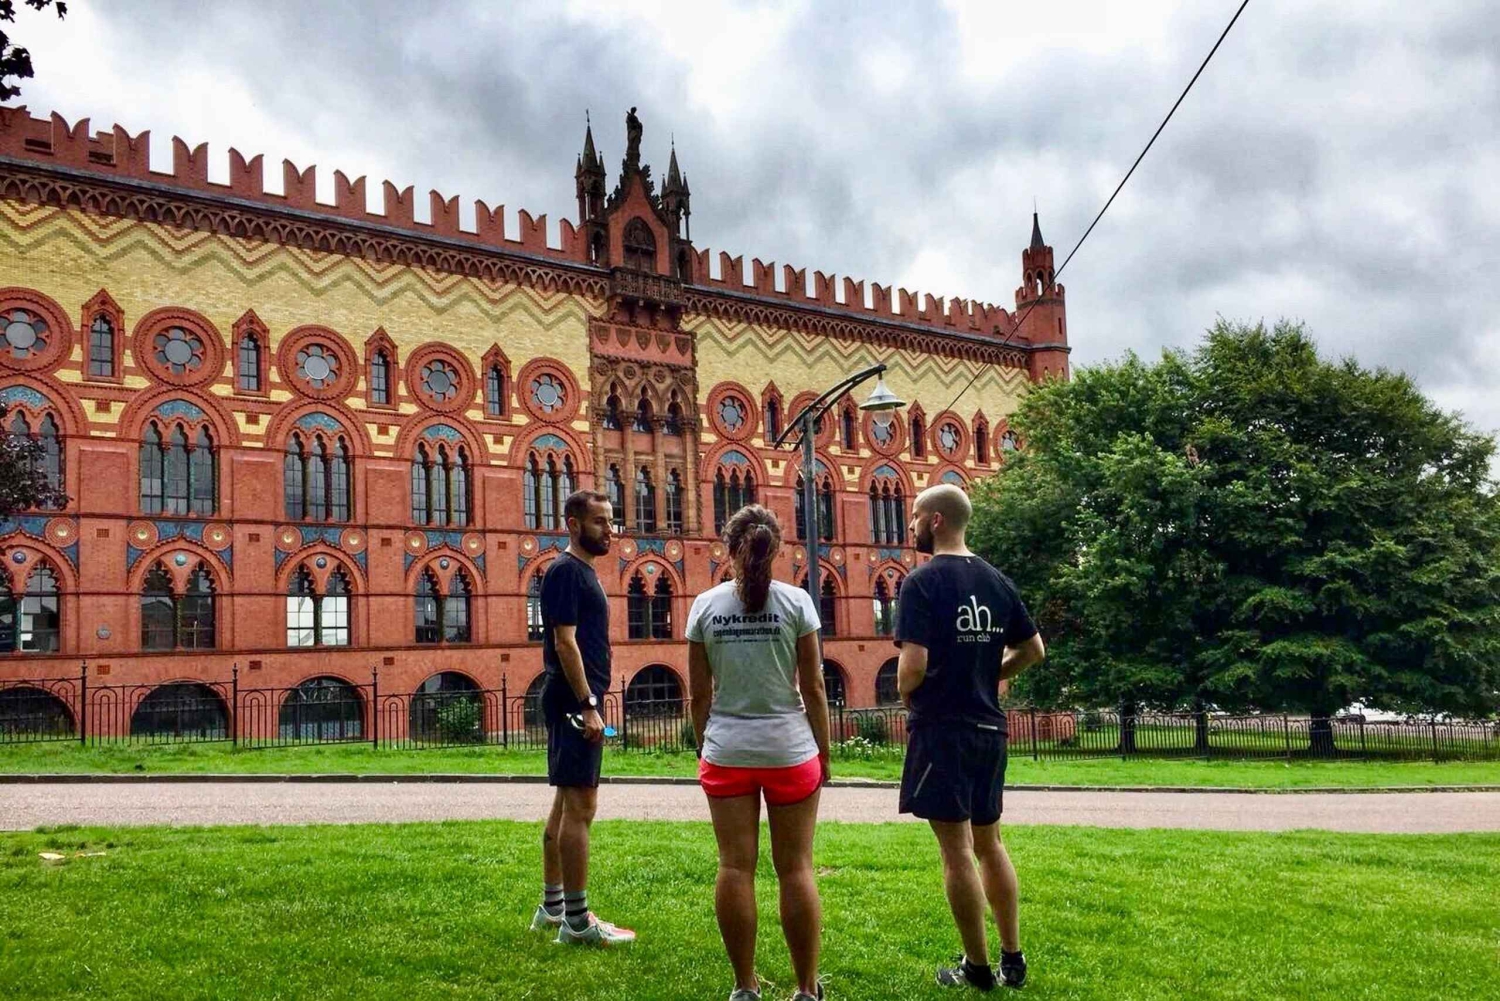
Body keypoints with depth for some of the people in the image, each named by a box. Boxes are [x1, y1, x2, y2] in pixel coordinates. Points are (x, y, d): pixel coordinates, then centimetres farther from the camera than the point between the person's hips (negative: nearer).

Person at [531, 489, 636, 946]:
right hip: (574, 701, -11)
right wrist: (588, 706, -21)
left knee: (566, 805, 15)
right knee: (579, 807, -9)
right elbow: (565, 641, -19)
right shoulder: (566, 570, -12)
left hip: (575, 700, 11)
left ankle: (552, 908, 24)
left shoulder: (582, 571, 18)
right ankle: (577, 921, -5)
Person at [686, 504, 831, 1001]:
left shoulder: (706, 605, 0)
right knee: (795, 868, 6)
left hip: (727, 750, 1)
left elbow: (700, 694, 2)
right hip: (789, 748, -1)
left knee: (735, 867, 7)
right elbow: (813, 688, -4)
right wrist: (824, 750, 7)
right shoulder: (796, 601, -5)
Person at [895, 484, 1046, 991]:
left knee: (956, 849, 1)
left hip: (942, 727, -7)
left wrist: (904, 693, 0)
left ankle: (977, 967, 8)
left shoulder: (923, 582, -14)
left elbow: (914, 664, -21)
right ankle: (1012, 959, 22)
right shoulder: (996, 580, 8)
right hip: (989, 727, 7)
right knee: (989, 843, 17)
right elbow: (1033, 649, 12)